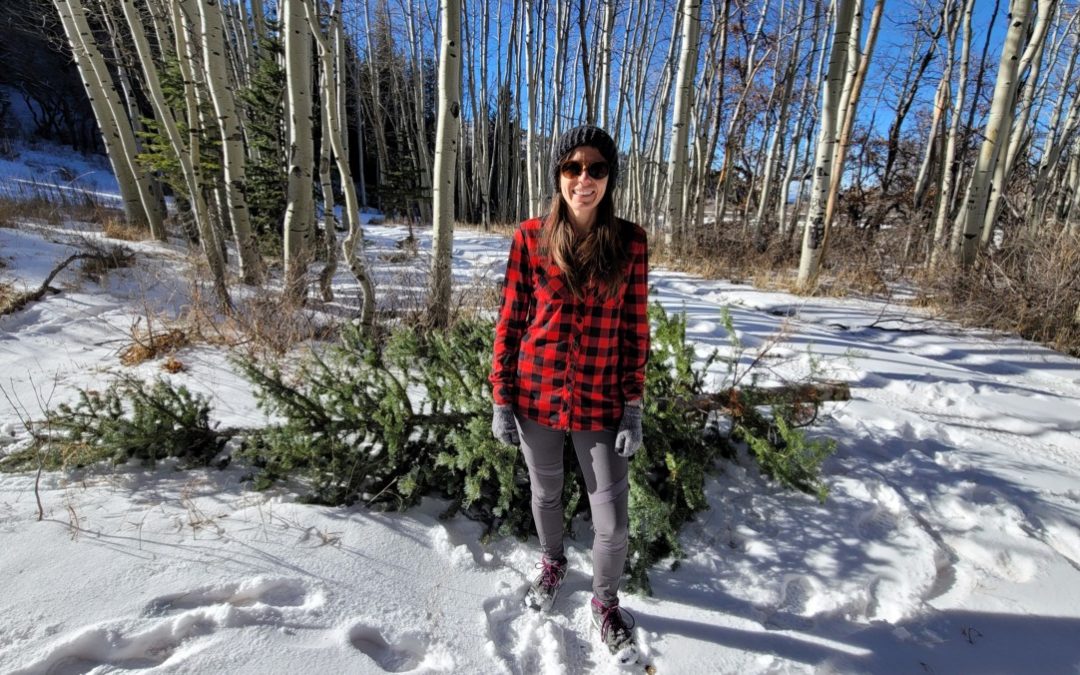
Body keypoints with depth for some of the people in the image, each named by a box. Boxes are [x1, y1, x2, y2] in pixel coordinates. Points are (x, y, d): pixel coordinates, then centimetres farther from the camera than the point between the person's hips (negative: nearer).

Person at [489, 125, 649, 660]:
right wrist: (501, 398, -2)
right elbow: (510, 320, -2)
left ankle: (605, 603, 39)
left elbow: (635, 329, -1)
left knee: (612, 520, 6)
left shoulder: (630, 242, -3)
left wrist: (633, 406, -3)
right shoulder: (532, 237, -5)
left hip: (600, 402, 0)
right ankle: (552, 564, 54)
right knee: (545, 491, 22)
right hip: (536, 395, 1)